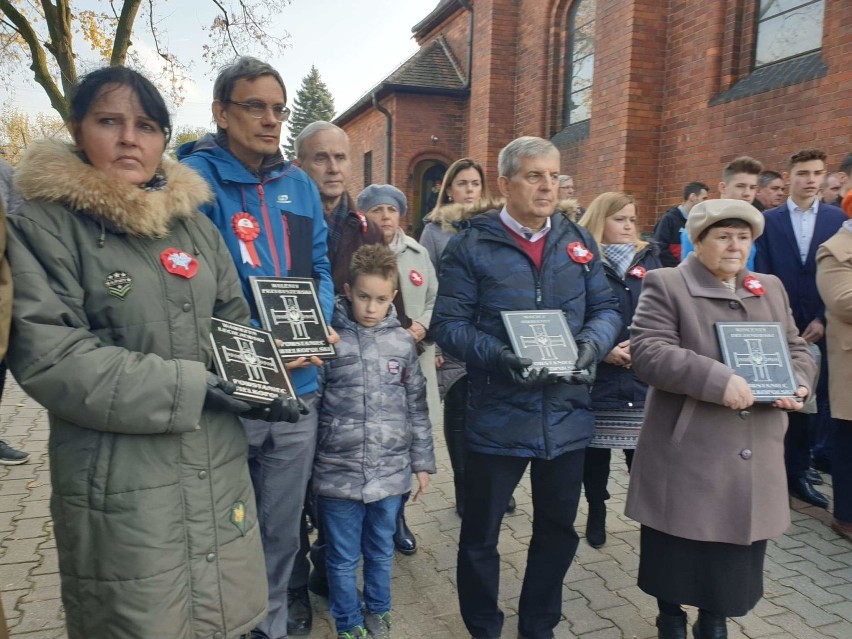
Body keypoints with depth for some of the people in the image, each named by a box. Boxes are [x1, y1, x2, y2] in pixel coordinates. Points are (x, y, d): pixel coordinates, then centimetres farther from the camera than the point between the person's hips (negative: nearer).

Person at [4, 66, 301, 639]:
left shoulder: (195, 223, 10)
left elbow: (235, 322, 15)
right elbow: (48, 357, -16)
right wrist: (191, 386, -20)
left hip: (219, 469, 5)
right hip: (120, 485, -5)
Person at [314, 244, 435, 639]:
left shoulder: (403, 342, 1)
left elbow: (417, 408, 7)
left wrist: (422, 462, 8)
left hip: (391, 471, 2)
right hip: (339, 471, -2)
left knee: (382, 550, 20)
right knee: (343, 557, 12)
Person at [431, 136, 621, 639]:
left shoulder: (579, 242, 7)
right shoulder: (472, 245, -5)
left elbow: (606, 309, 8)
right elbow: (448, 323, -10)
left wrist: (592, 343, -14)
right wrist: (497, 355, -25)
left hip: (567, 415, 4)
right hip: (498, 417, -3)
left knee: (558, 530, 19)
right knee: (480, 534, 12)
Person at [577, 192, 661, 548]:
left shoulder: (648, 259, 10)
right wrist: (602, 350, -15)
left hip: (643, 376, 3)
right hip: (597, 377, -2)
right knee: (595, 450, 9)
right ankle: (596, 515, 27)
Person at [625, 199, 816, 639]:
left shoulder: (771, 288, 14)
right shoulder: (666, 285, -6)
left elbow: (797, 349, 17)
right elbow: (648, 353, -17)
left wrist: (797, 383, -5)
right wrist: (718, 380, -26)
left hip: (754, 456, 5)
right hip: (687, 452, -5)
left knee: (738, 543, 14)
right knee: (679, 541, 9)